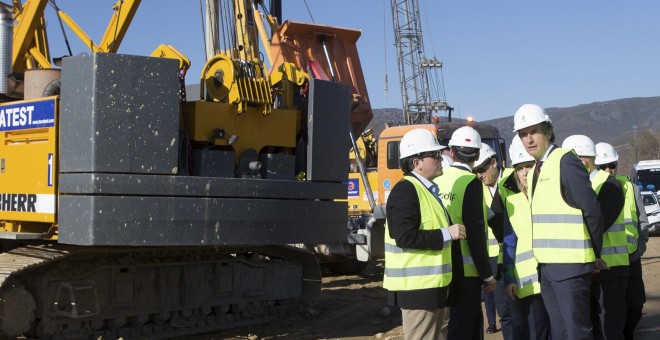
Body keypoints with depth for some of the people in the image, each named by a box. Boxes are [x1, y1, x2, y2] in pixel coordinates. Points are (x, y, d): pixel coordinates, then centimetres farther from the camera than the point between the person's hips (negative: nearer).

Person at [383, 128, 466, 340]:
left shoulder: (429, 189, 17)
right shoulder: (405, 190, -16)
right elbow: (405, 237, -25)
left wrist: (453, 232, 11)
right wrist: (447, 234, -19)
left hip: (432, 283, 10)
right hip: (416, 286, -10)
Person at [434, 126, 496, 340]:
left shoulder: (438, 180, 6)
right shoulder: (471, 183, -14)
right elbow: (475, 232, -18)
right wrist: (487, 274, -11)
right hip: (465, 270, -7)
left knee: (474, 322, 19)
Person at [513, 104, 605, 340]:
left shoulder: (566, 161, -10)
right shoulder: (536, 169, 15)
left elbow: (592, 210, -12)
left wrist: (595, 254, -4)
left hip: (569, 265, -8)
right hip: (546, 266, 8)